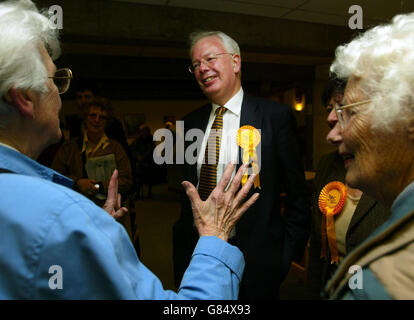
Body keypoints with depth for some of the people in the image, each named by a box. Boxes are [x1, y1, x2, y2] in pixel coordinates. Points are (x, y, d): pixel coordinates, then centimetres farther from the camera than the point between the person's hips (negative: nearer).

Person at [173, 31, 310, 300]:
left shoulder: (276, 116, -9)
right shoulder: (191, 123, 6)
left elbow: (298, 195, -6)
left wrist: (286, 256, -10)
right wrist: (181, 252, 6)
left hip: (254, 258, -4)